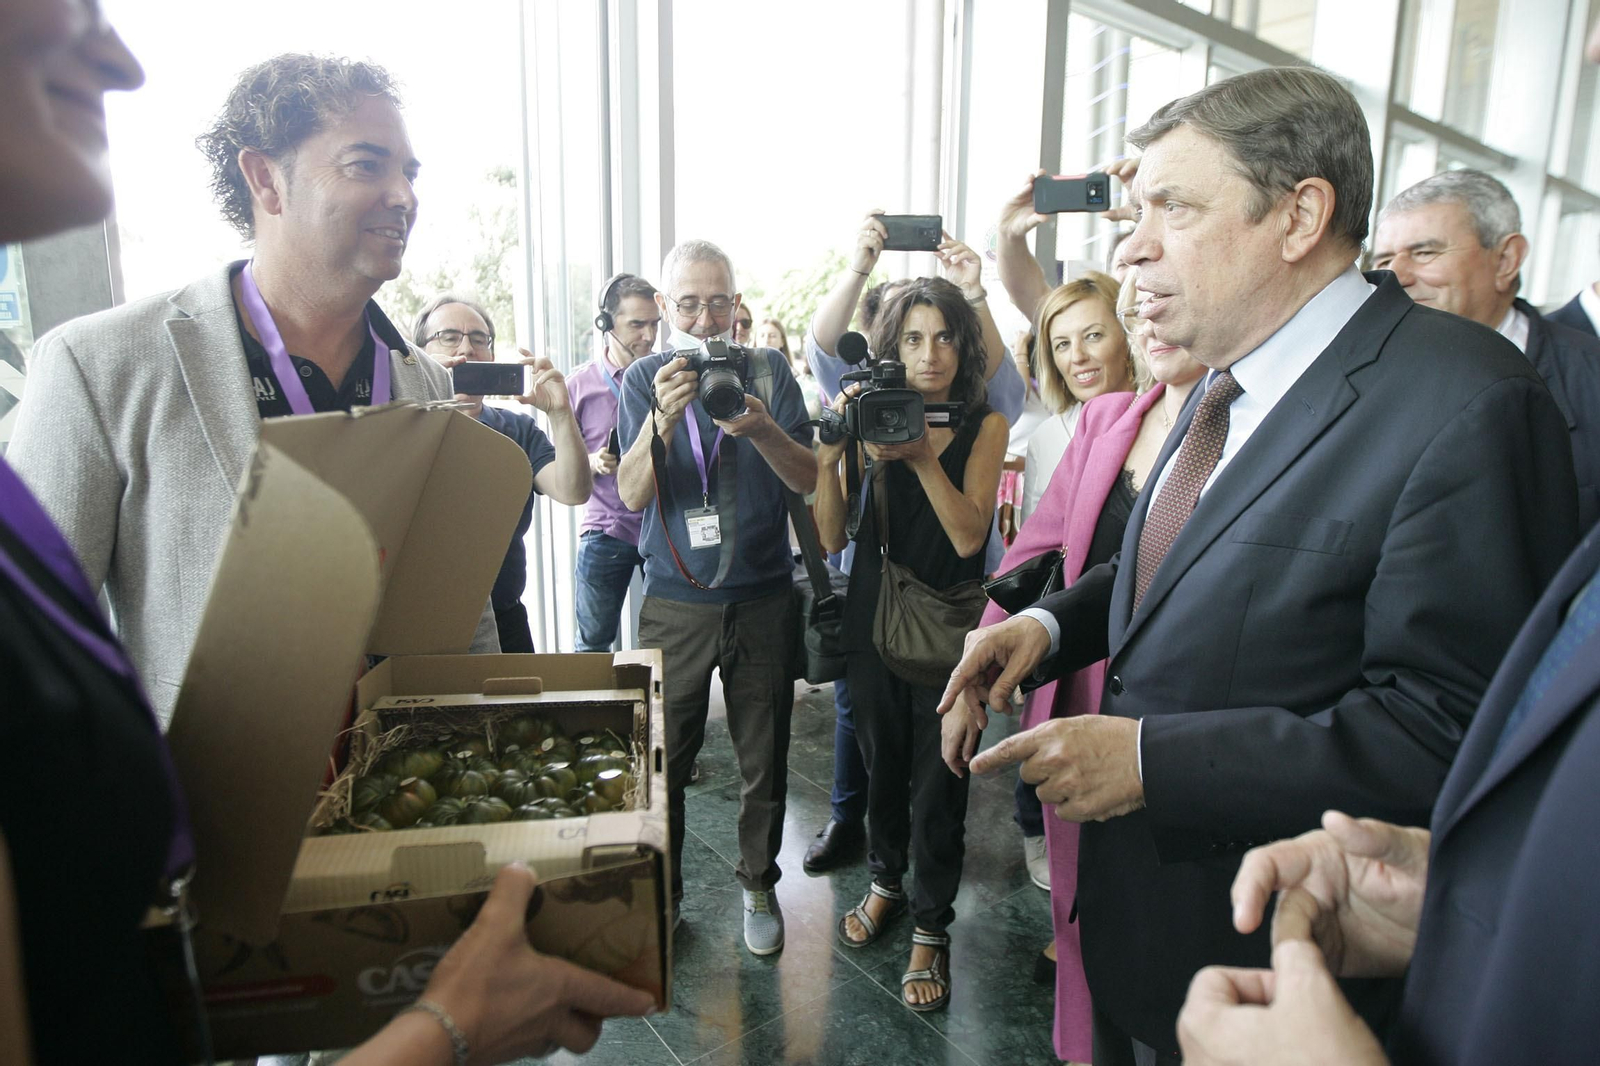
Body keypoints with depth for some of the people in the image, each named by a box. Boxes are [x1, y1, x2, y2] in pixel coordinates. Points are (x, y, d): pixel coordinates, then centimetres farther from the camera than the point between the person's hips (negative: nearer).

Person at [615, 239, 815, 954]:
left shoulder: (769, 371, 1)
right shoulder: (644, 380, 1)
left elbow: (807, 478, -7)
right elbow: (632, 494, -11)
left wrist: (761, 429, -26)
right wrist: (663, 419, -28)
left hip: (763, 597, 1)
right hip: (675, 601, 0)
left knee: (764, 759, 11)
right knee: (663, 756, 6)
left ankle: (759, 883, 32)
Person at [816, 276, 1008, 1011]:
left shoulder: (983, 426, -4)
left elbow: (969, 535, -15)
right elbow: (831, 538, -8)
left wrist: (921, 456, -25)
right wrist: (831, 455, -21)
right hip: (873, 620, 2)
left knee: (936, 784, 6)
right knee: (881, 762, 19)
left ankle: (931, 929, 26)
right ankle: (886, 882, 44)